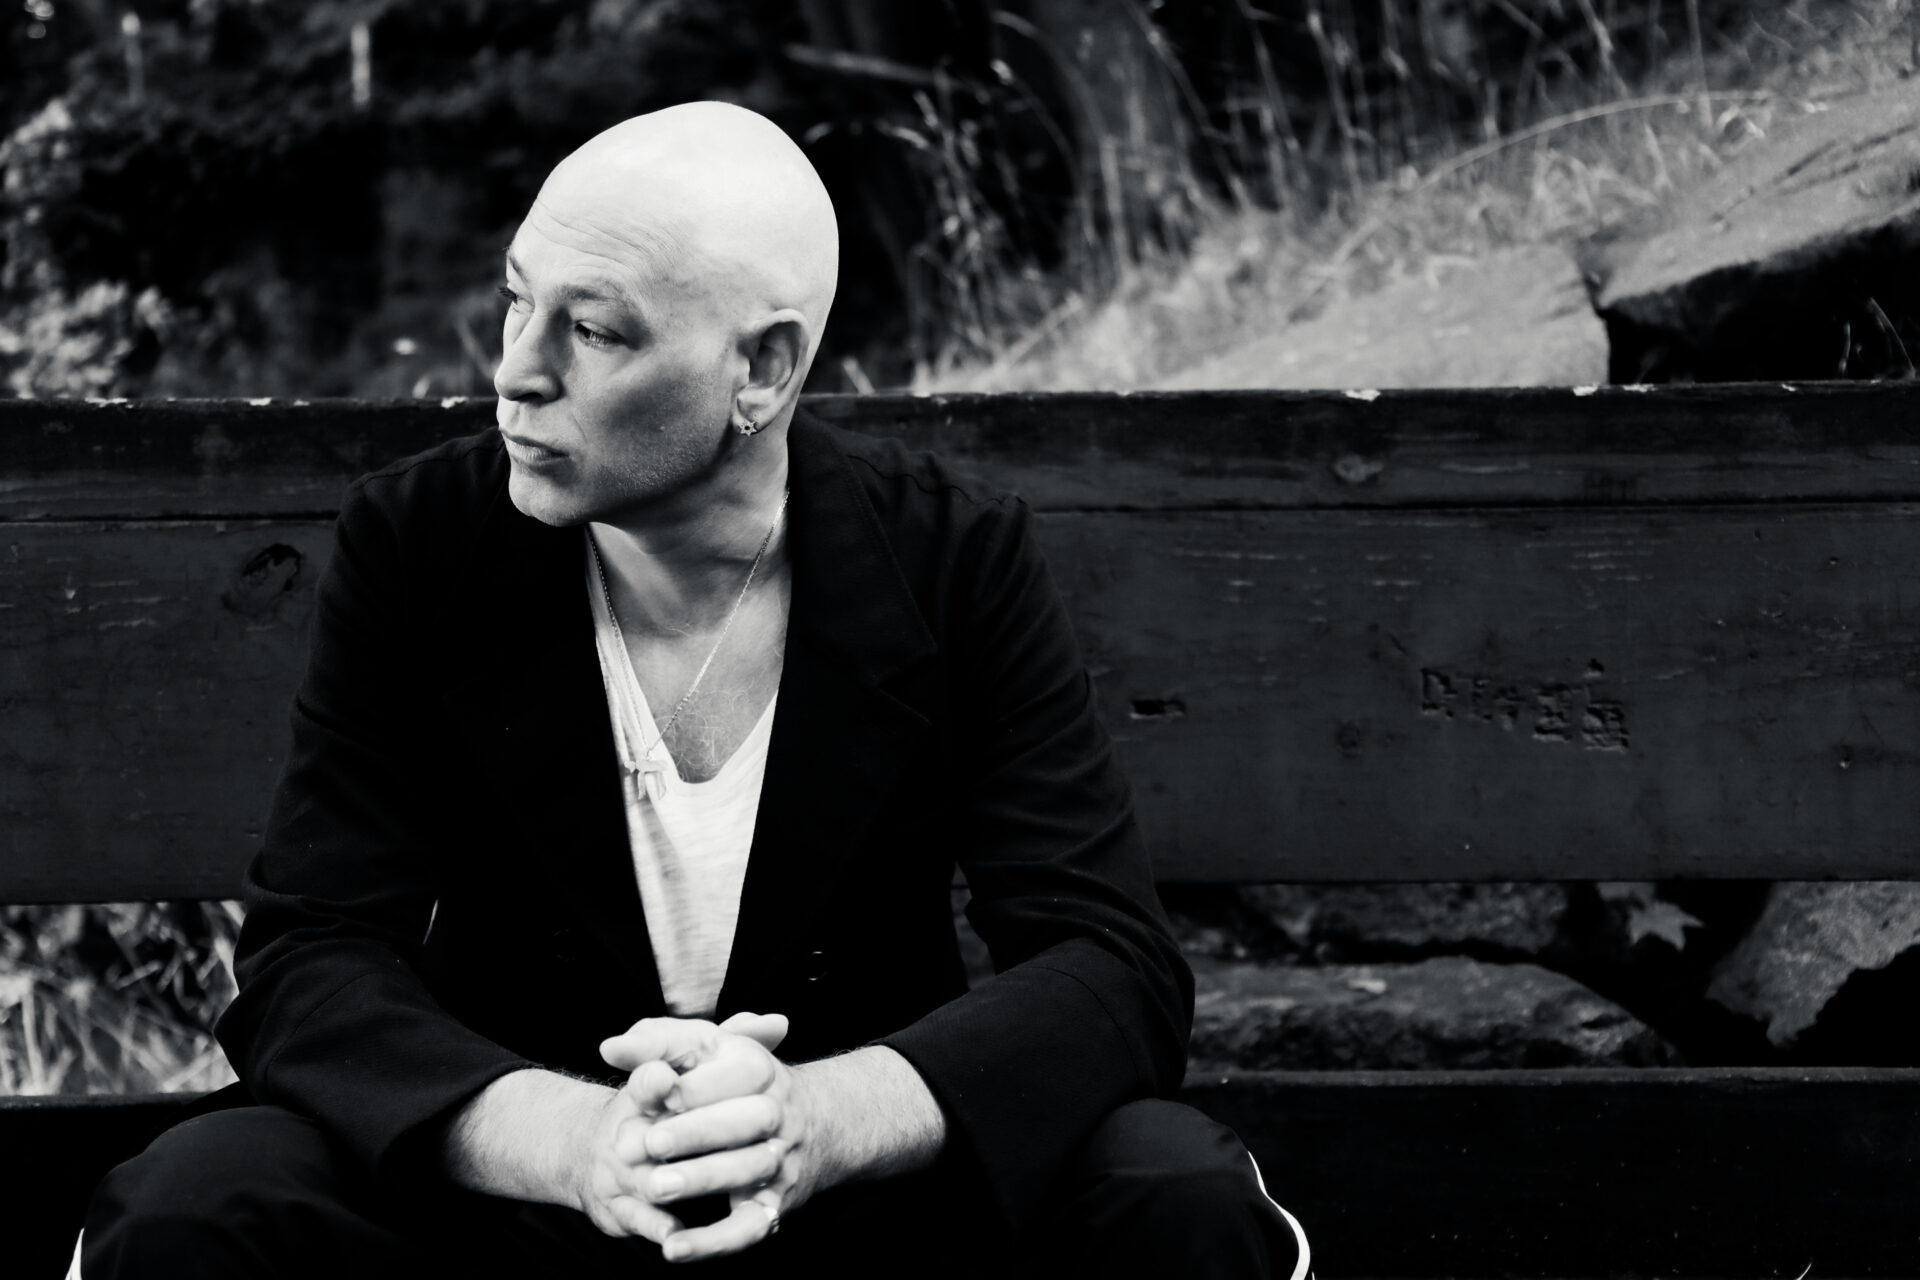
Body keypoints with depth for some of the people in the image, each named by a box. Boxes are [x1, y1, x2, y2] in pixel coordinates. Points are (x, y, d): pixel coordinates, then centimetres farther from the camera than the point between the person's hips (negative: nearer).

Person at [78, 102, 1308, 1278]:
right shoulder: (418, 543, -8)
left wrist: (819, 1116, -34)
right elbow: (311, 962, -13)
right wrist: (574, 1138, -34)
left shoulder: (955, 559, -9)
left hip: (871, 1178, -1)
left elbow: (1116, 967, -14)